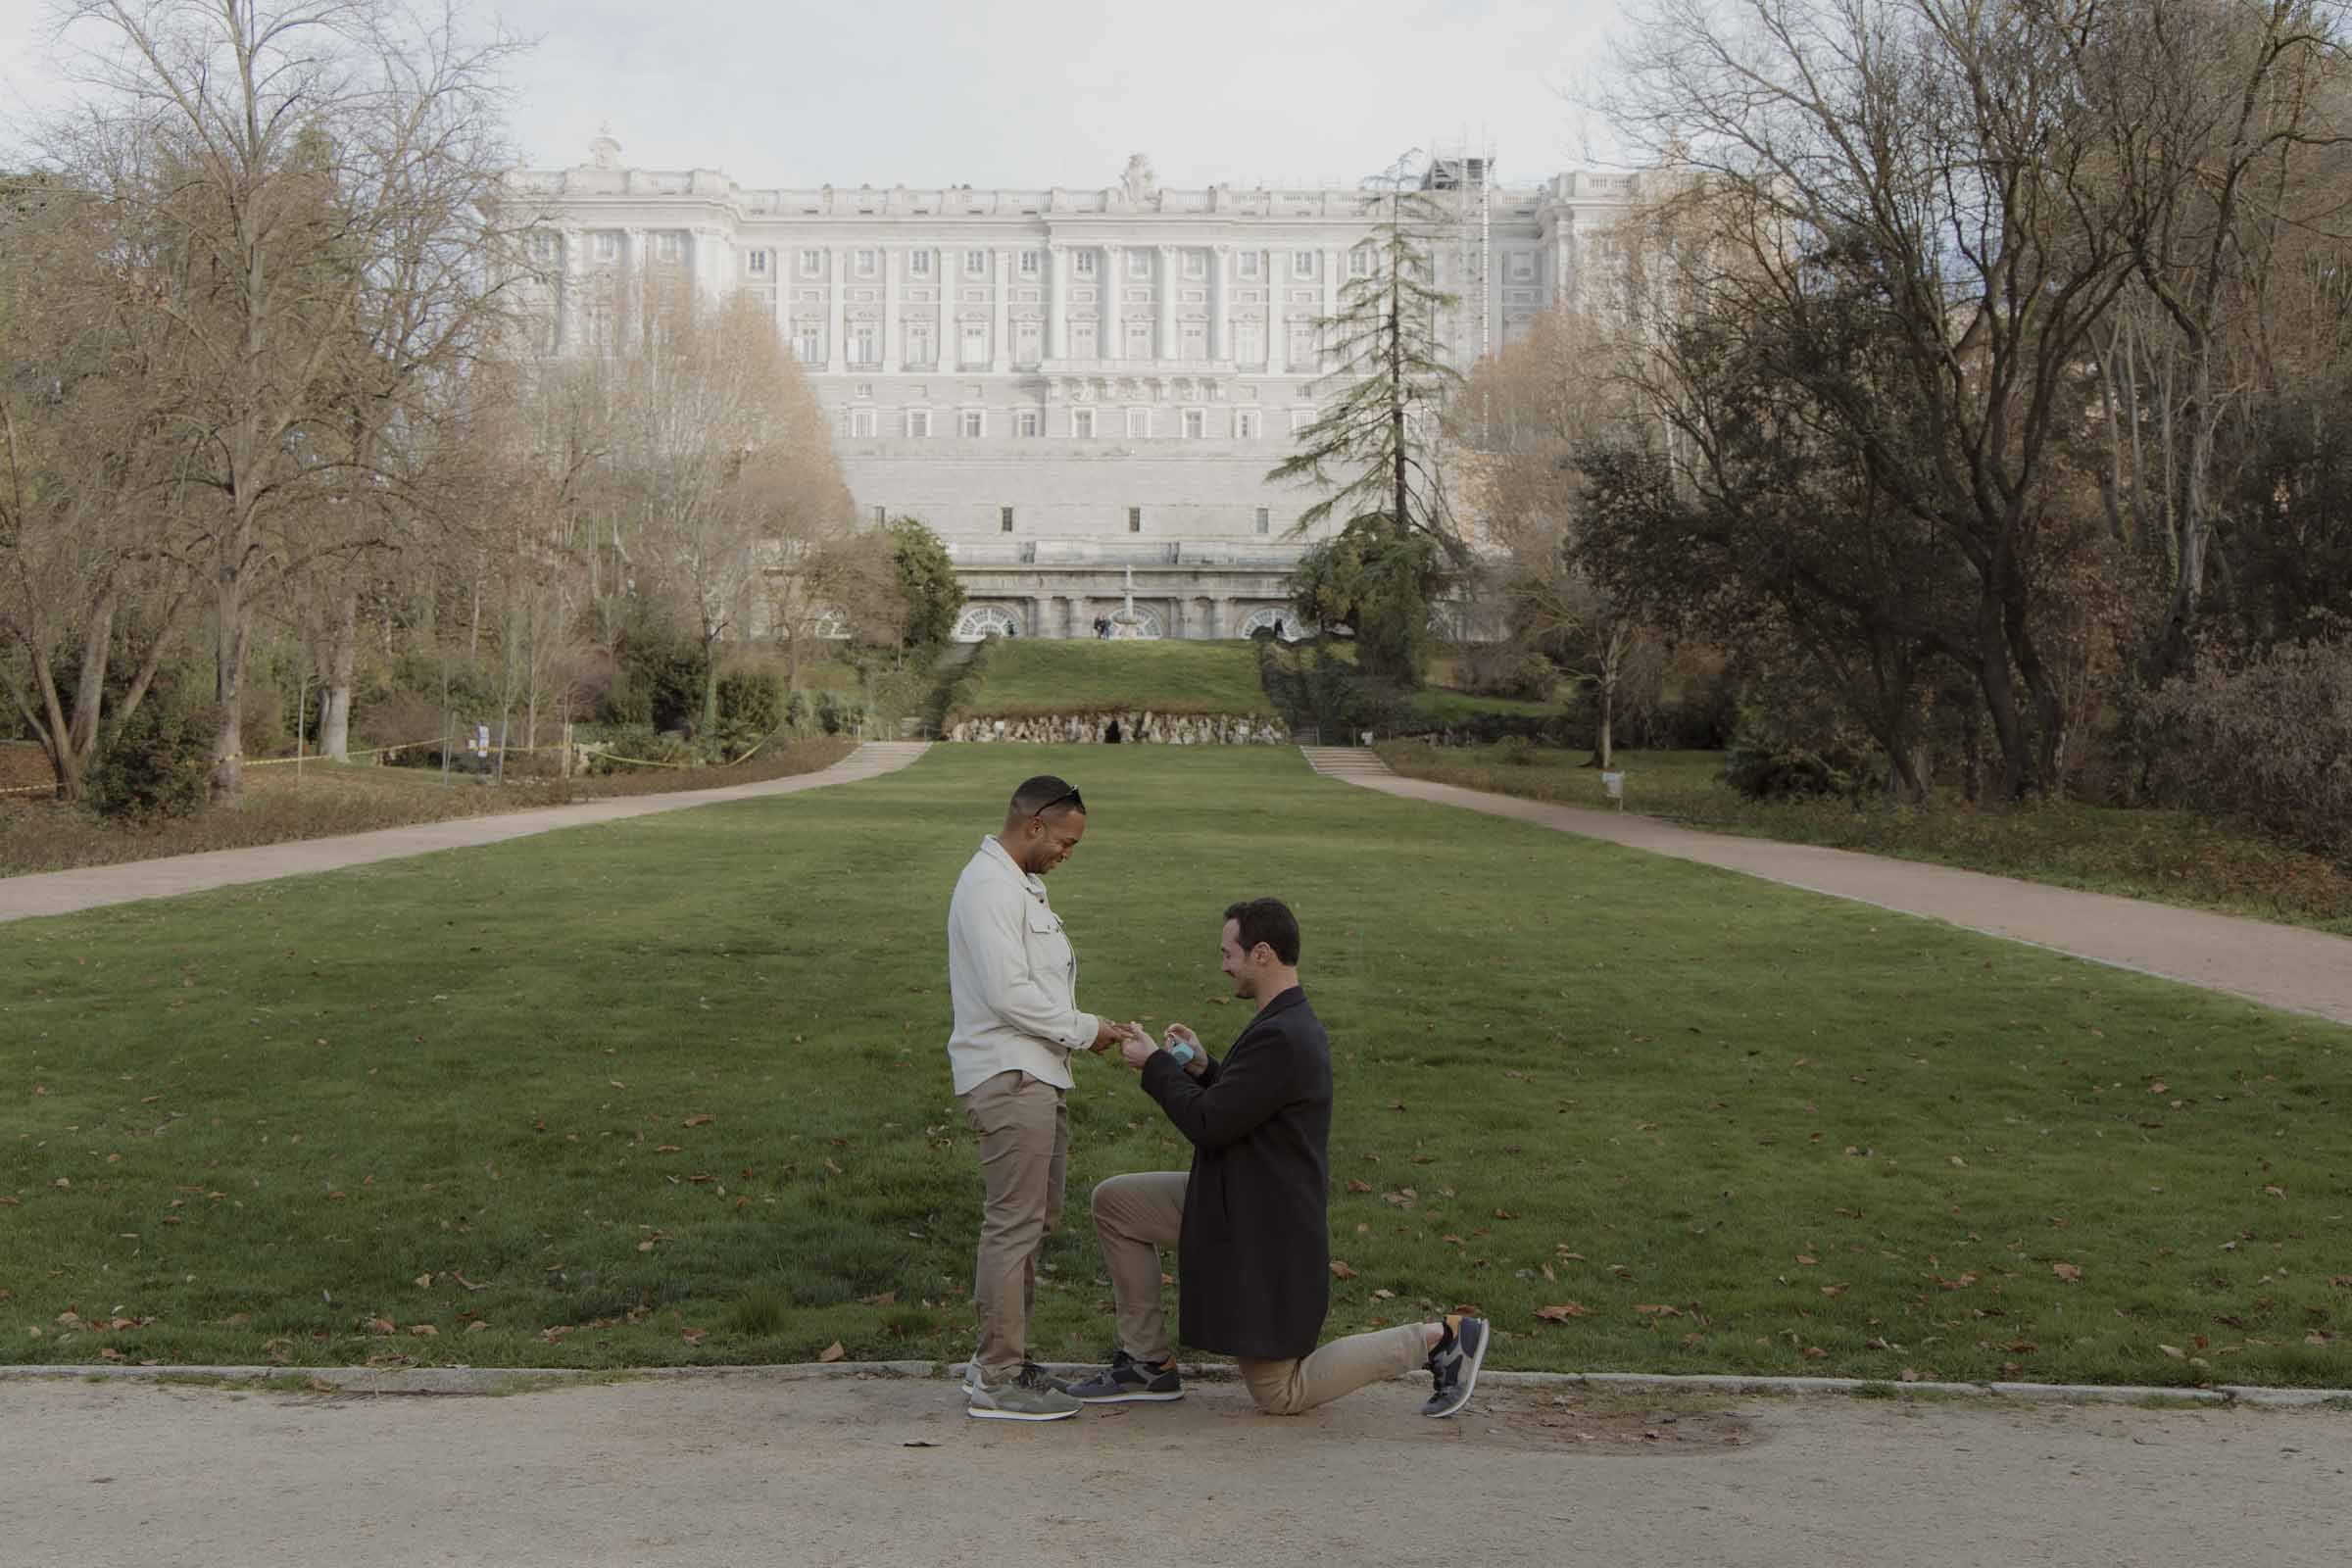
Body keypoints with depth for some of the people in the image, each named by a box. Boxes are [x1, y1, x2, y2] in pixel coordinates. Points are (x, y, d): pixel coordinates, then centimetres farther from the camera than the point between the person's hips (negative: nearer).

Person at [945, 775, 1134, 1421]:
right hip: (1009, 1078, -11)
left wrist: (1084, 1026, 11)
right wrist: (1083, 1029, -12)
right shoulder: (988, 885, -14)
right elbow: (1007, 992, -21)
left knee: (1035, 1220, 15)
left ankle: (998, 1360, 24)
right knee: (1014, 1224, -8)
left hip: (1035, 1077, 11)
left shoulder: (1021, 884, 20)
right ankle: (998, 1380, -3)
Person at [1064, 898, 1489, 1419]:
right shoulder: (1298, 1025, 7)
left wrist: (1154, 1064, -11)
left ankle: (1436, 1341, 5)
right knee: (1113, 1202, 9)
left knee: (1279, 1395, 3)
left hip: (1266, 1234, -10)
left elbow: (1207, 1125, -24)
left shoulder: (1279, 1038, -26)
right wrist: (1202, 1067, 2)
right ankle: (1148, 1364, 14)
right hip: (1240, 1202, 10)